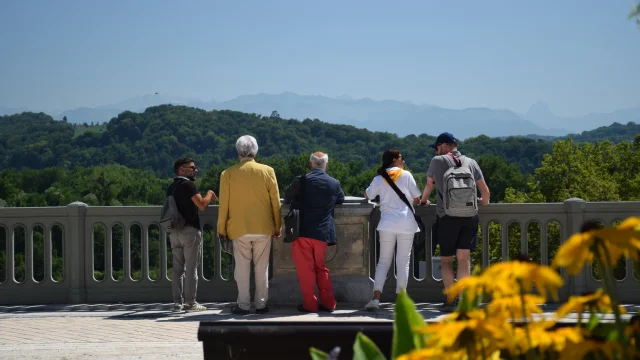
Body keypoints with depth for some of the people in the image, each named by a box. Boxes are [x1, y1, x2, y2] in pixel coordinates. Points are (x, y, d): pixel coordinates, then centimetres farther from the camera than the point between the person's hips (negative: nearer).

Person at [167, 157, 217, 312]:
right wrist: (210, 194, 2)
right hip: (190, 230, -8)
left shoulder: (171, 187, 15)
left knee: (178, 268, 7)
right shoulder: (188, 184, -11)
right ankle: (190, 303, -3)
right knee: (191, 268, -3)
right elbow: (202, 205, -17)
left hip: (175, 231, 8)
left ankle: (178, 302, 6)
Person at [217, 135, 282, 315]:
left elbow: (223, 204, -1)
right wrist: (277, 226, 11)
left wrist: (222, 229, 8)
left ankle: (243, 305, 6)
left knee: (242, 268, 5)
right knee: (262, 268, 8)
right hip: (263, 228, 1)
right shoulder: (267, 171, -2)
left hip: (239, 228, -1)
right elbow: (275, 202, 2)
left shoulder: (228, 174, -3)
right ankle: (261, 304, 10)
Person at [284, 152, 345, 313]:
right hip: (323, 233, 3)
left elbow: (287, 198, 5)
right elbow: (341, 199, 18)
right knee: (321, 268, 17)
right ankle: (328, 303, 15)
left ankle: (310, 304, 5)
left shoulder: (301, 181, -9)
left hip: (302, 231, -3)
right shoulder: (334, 183, -1)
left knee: (305, 270, 4)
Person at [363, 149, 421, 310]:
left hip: (387, 224, 2)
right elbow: (416, 198, 2)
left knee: (383, 261, 8)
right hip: (407, 224, -2)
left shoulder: (379, 179, 6)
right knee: (403, 261, 4)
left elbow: (367, 195, 16)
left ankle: (375, 298, -5)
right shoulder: (406, 175, 0)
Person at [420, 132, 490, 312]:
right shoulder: (470, 162, 11)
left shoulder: (437, 161, 4)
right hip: (469, 216, 2)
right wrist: (484, 202, 36)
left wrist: (424, 200, 39)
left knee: (446, 260, 5)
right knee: (464, 259, 2)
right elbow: (485, 190, 14)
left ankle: (451, 300, -4)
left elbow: (429, 185, 19)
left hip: (447, 217, -2)